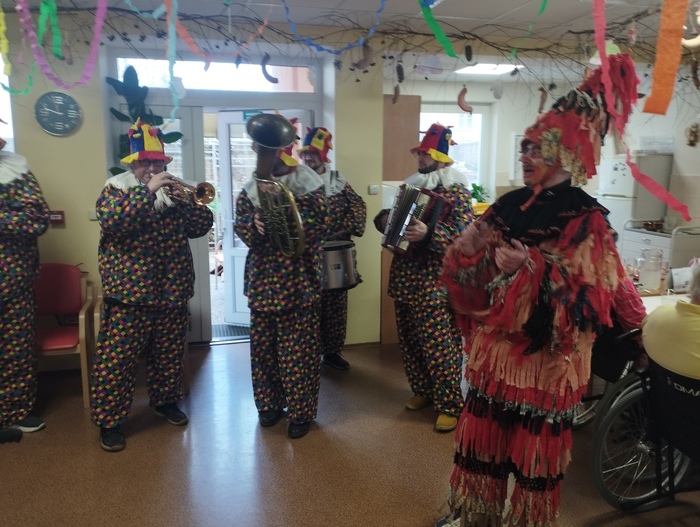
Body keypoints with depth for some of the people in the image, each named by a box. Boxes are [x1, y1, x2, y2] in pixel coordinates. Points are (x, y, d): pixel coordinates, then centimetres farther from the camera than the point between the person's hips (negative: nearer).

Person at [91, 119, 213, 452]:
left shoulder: (172, 190, 12)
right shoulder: (115, 188, -1)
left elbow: (202, 226, 6)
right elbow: (112, 220, -23)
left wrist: (186, 202, -11)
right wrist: (148, 191, -25)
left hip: (170, 291, 5)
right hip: (129, 291, -4)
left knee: (169, 353, 15)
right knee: (117, 357, -1)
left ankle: (165, 401, 35)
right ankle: (109, 420, 13)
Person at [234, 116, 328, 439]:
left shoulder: (309, 186, -7)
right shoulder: (252, 187, 8)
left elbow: (315, 230, -17)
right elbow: (240, 225, 4)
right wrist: (253, 224, -18)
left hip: (298, 283, -5)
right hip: (262, 281, 5)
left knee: (298, 350, 2)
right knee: (263, 346, 14)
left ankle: (301, 412, 18)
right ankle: (269, 404, 32)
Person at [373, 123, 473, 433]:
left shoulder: (456, 191, -10)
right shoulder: (412, 185, 13)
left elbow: (466, 234, -22)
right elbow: (395, 219, 24)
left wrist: (428, 234, -34)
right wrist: (383, 218, 2)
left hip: (435, 285, -8)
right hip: (404, 278, 8)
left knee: (439, 347, -2)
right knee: (409, 342, 16)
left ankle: (450, 406, 12)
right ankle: (422, 391, 34)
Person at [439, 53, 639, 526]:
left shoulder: (586, 220, -12)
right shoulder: (510, 206, 3)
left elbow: (588, 301, -18)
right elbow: (472, 282, 7)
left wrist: (531, 269, -29)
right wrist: (467, 251, -14)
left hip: (544, 361, -5)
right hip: (495, 352, 5)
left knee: (532, 455, 11)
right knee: (483, 443, 17)